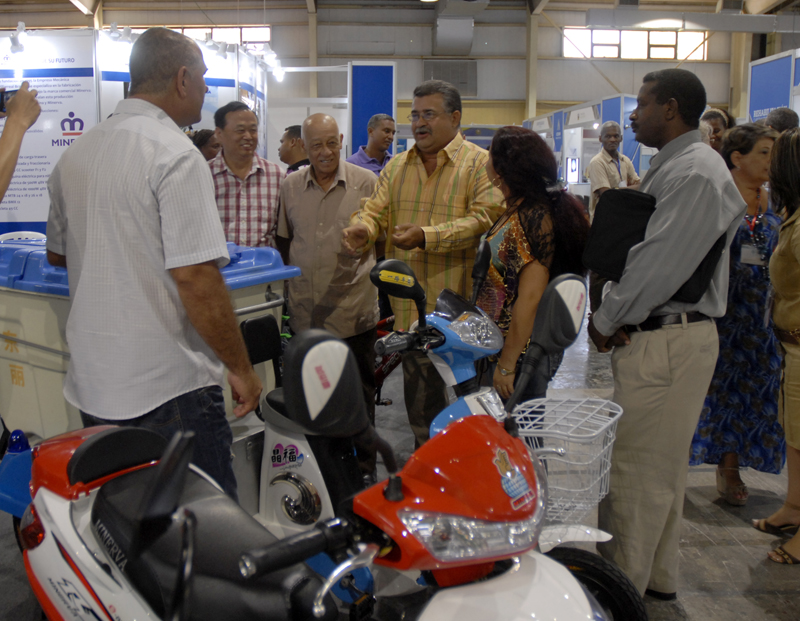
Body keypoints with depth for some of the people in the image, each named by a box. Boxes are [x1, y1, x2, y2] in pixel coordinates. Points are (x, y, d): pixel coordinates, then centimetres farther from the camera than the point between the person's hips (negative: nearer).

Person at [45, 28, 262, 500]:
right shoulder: (176, 155, -16)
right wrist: (242, 369, -14)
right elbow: (195, 278, -22)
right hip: (168, 386, -8)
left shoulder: (73, 156, 10)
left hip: (93, 386, 8)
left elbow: (57, 254, 22)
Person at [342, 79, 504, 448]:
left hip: (460, 302, -5)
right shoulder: (397, 166, 14)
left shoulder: (479, 163, -4)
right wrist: (363, 227, -15)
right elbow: (377, 208, 9)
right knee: (417, 386, 16)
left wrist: (427, 236, -25)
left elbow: (484, 218, -16)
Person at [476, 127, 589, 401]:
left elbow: (531, 297, -24)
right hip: (501, 345, 9)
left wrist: (506, 364, -22)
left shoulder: (533, 217, -20)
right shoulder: (515, 212, 10)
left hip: (524, 353, -9)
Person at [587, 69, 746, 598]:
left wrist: (606, 320, -11)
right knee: (662, 464, 18)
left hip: (668, 341, -10)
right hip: (657, 334, 10)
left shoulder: (695, 173, -16)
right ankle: (658, 577, 33)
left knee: (637, 468, -1)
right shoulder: (672, 167, 17)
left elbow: (660, 264, -22)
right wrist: (614, 318, 1)